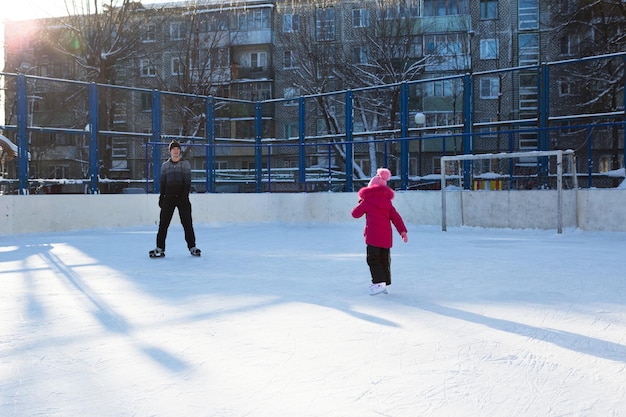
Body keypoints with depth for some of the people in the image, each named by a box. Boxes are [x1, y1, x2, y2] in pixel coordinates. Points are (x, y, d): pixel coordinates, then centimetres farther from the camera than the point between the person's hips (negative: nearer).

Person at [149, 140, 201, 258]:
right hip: (169, 197, 2)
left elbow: (188, 182, -3)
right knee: (163, 223, -3)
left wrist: (185, 196, -11)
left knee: (187, 222, 0)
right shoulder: (165, 165, 9)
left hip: (182, 197, -2)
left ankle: (192, 247, 8)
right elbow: (162, 182, 11)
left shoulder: (185, 164, 2)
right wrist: (161, 196, 4)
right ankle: (160, 248, 1)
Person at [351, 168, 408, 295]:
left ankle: (379, 282, -18)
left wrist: (360, 203, 26)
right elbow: (396, 217, 7)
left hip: (373, 234, -5)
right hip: (386, 234, 5)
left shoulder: (367, 201, 1)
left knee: (373, 259, -5)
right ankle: (385, 282, 16)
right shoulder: (387, 201, 14)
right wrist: (403, 231, 4)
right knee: (385, 259, 13)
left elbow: (355, 213, 9)